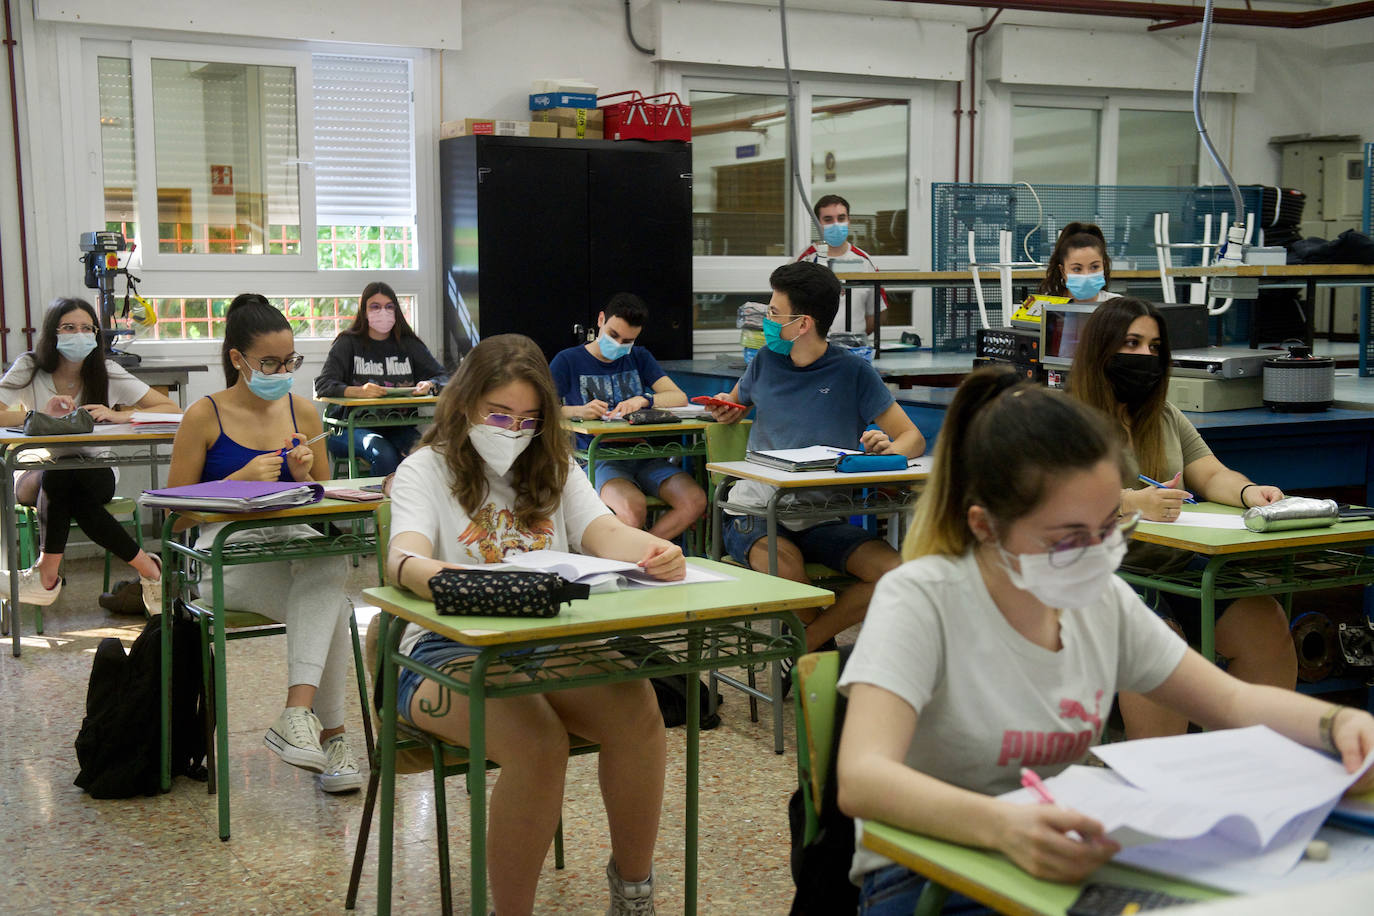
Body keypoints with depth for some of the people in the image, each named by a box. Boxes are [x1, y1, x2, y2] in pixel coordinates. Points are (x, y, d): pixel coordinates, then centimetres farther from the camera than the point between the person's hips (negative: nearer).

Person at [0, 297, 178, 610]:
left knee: (68, 480, -34)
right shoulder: (29, 369, -6)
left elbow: (170, 409, -5)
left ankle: (46, 578, -22)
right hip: (37, 474, 0)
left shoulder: (108, 373, -3)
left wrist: (120, 415, -21)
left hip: (95, 475, 0)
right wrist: (40, 415, -34)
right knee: (57, 477, -35)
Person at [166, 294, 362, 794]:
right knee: (331, 606, -32)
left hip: (295, 544, 3)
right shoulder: (205, 416, 1)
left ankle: (297, 712, -39)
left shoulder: (301, 411, 13)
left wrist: (303, 477, -3)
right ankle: (330, 734, -24)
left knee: (329, 556, -36)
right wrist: (241, 480, -11)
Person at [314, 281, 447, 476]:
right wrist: (358, 391, -28)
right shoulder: (348, 343, 5)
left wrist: (429, 385, -14)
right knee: (384, 455, -35)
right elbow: (322, 385, -8)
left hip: (398, 428, 3)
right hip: (352, 428, -3)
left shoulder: (409, 345, 15)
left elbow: (443, 377, 11)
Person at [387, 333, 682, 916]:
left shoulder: (555, 469, 17)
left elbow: (602, 532, -1)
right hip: (450, 651, -3)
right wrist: (432, 574, -42)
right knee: (537, 740, -34)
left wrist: (653, 552, -26)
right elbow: (403, 557, -15)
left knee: (637, 709, -27)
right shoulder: (426, 470, 4)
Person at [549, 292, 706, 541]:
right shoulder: (568, 361, 7)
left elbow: (679, 398, 8)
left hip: (642, 456, 5)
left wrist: (642, 400, -13)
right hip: (597, 457, -4)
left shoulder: (639, 358, 20)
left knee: (694, 501, -23)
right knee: (632, 507, -36)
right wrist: (579, 411, -24)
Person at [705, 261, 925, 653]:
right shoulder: (766, 361, 8)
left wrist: (888, 448, -24)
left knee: (894, 571, -26)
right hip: (755, 515, 0)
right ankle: (824, 649, -6)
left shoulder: (852, 373, -1)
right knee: (785, 563, -34)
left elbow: (914, 437, -1)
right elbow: (735, 406, 30)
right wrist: (726, 410, 5)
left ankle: (801, 646, -11)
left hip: (822, 521, 0)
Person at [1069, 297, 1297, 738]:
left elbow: (1212, 476, 15)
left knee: (1265, 622, -18)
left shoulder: (1166, 418, 22)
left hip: (1176, 569, 6)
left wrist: (1247, 491, -9)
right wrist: (1131, 503, -32)